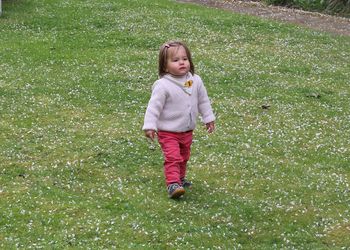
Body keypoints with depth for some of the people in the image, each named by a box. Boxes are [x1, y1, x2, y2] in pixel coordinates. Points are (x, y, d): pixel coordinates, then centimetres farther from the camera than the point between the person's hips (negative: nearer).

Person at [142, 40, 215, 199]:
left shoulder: (195, 81, -5)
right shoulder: (163, 85, -21)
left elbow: (203, 101, 9)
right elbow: (154, 106, -19)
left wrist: (208, 118, 13)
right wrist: (149, 126, -22)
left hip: (187, 131, 6)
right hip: (168, 132, -6)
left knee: (183, 158, 22)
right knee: (172, 158, -16)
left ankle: (180, 178, 40)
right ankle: (172, 184, -18)